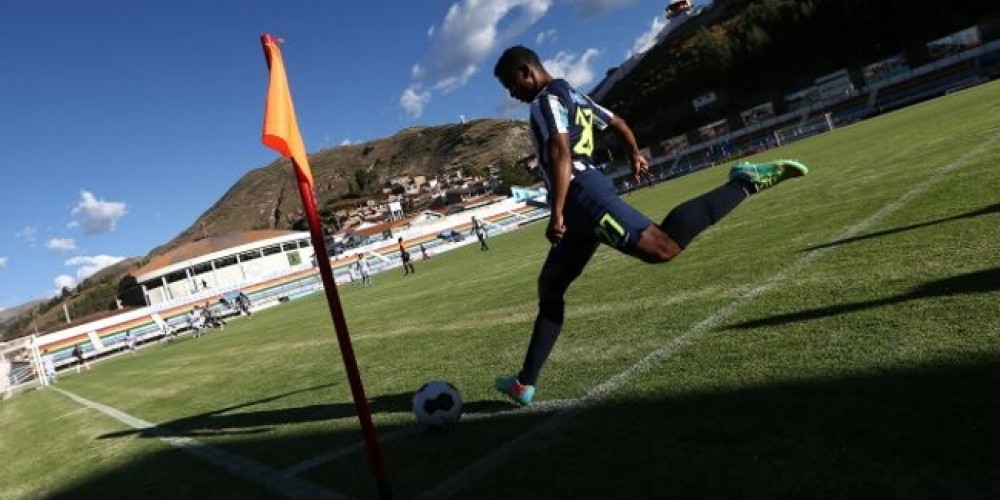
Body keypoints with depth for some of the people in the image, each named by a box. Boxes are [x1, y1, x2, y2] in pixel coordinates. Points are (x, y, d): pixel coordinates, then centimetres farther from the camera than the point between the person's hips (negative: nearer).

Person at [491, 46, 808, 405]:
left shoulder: (545, 101, -2)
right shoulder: (570, 95, 27)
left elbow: (561, 155, -18)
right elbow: (617, 122, 37)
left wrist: (556, 214, -23)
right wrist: (634, 155, 53)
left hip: (582, 194, -11)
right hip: (584, 198, 11)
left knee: (662, 247, -25)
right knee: (550, 289, 11)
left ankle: (746, 182, -10)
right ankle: (525, 383, 15)